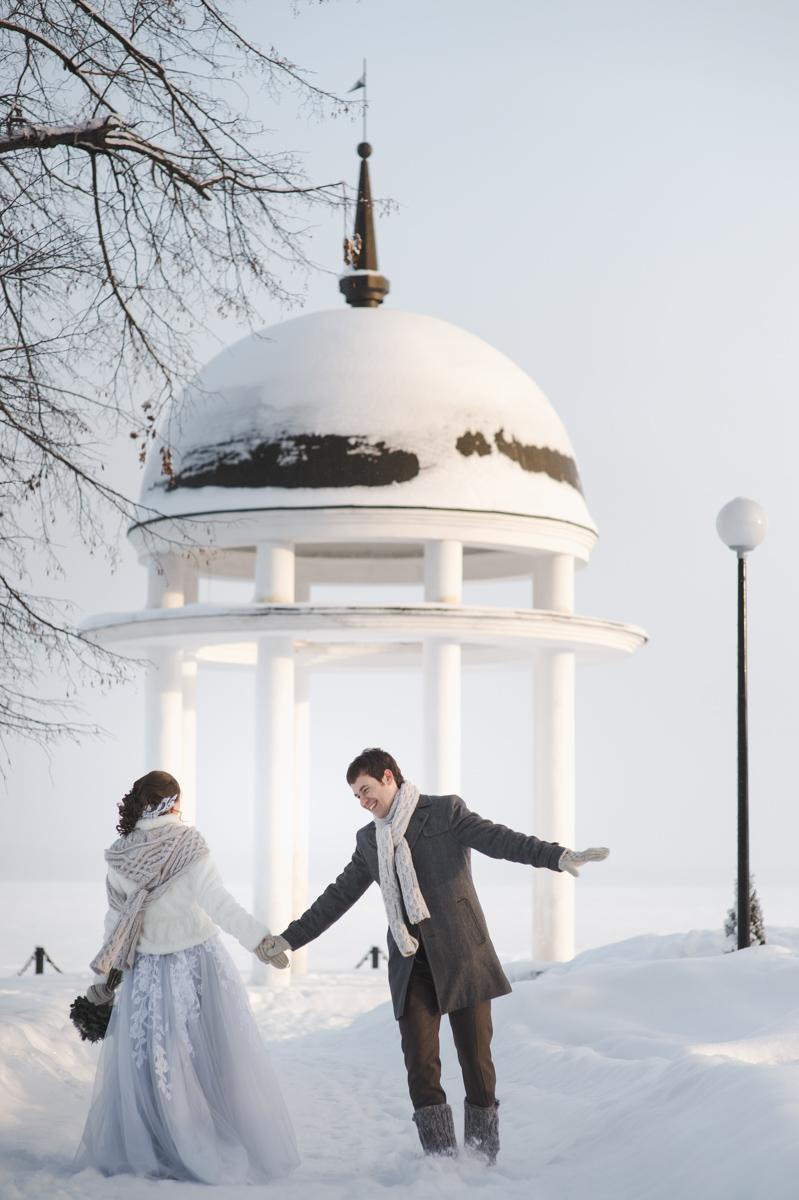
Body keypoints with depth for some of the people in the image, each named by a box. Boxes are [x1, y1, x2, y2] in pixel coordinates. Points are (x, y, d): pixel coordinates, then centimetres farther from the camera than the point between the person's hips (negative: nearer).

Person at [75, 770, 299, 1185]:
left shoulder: (120, 857, 1)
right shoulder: (186, 846, -11)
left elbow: (115, 922, 7)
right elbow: (217, 903, -20)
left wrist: (106, 977, 15)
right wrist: (261, 939, -22)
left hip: (146, 975, 3)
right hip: (198, 966, -3)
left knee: (143, 1063, 10)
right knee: (216, 1061, 3)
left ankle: (134, 1152, 12)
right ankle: (238, 1151, 5)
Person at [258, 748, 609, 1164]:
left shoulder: (444, 812, 1)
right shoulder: (369, 839, 17)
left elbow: (497, 838, -12)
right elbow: (338, 897, 22)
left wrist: (558, 855, -28)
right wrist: (290, 938, 20)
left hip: (462, 956, -4)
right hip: (411, 965, 4)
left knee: (476, 1058, -2)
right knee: (420, 1064, -7)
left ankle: (483, 1158, 11)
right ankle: (441, 1159, -2)